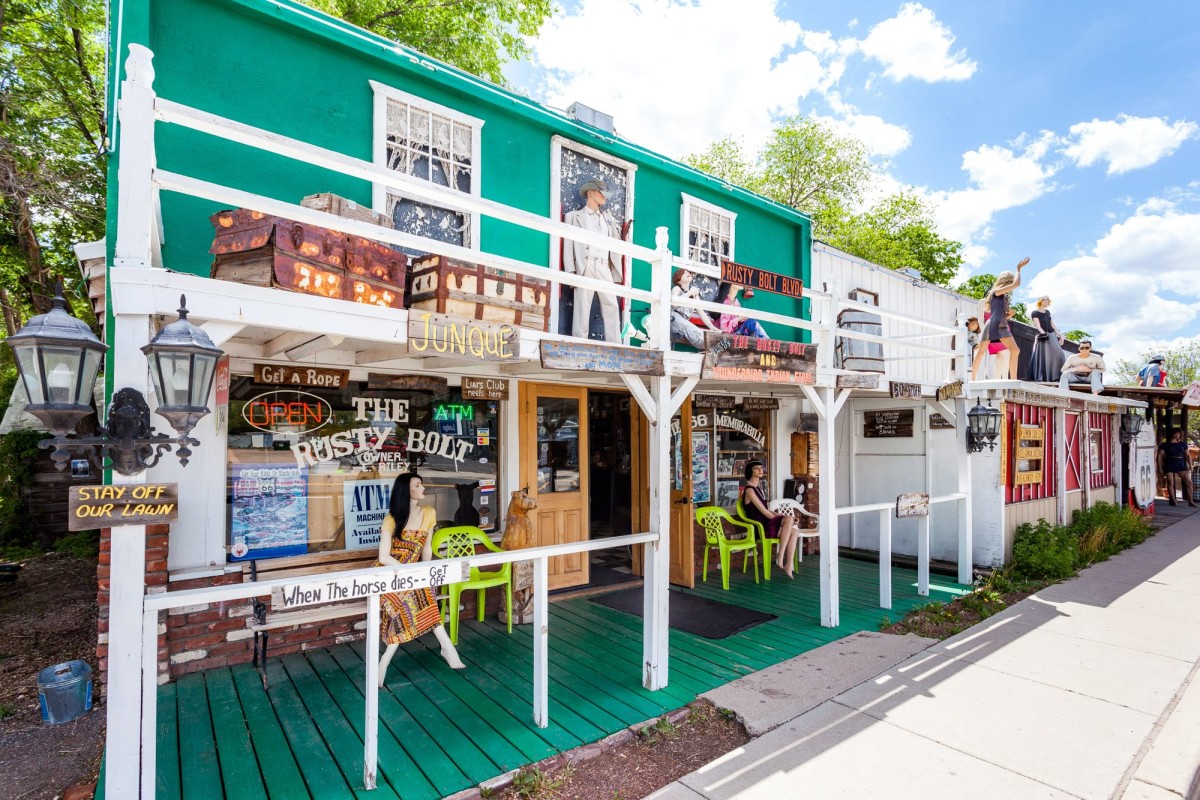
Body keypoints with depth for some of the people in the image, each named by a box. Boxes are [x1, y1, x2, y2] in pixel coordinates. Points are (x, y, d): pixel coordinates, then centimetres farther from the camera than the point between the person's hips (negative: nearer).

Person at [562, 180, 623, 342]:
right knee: (582, 307, -9)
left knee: (611, 307, -5)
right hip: (585, 266, -4)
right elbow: (568, 245, 4)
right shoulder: (574, 216, 15)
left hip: (604, 268, 4)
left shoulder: (608, 218, 27)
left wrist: (616, 274, 8)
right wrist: (571, 272, -9)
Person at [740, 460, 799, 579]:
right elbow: (763, 511, -14)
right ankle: (780, 556, -23)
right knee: (788, 519, -26)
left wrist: (780, 516, 4)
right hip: (760, 528, -8)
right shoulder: (749, 490, -11)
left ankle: (789, 566, -14)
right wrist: (783, 520, -8)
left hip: (767, 525, 8)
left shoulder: (759, 487, 19)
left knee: (794, 532, -12)